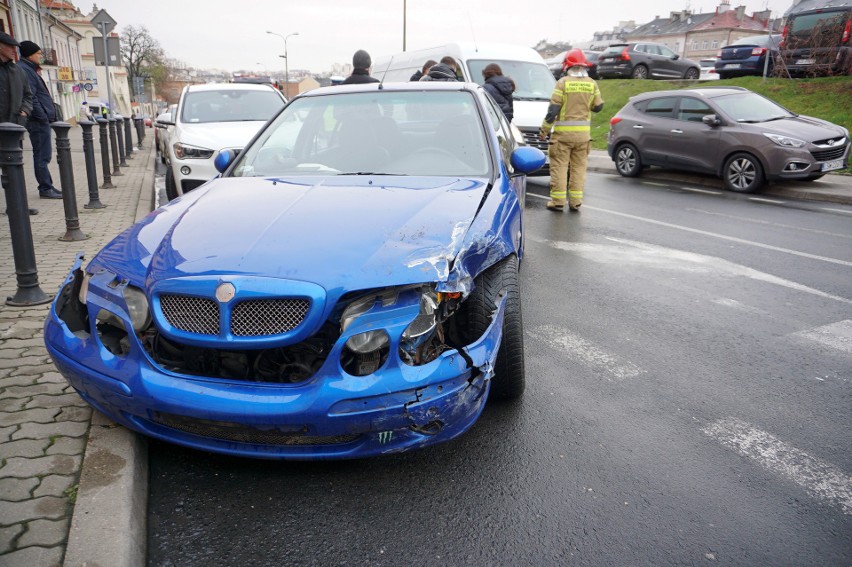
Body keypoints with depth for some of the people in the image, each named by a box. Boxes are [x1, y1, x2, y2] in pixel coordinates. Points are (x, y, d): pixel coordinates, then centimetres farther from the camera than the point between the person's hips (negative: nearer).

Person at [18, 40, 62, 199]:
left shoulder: (31, 70, 20)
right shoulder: (25, 70, -11)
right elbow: (30, 97, -18)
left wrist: (48, 116, 14)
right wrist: (42, 116, -17)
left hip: (42, 119, 10)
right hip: (38, 121, -10)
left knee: (43, 155, 13)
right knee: (42, 155, -6)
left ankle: (47, 186, 19)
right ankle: (45, 189, -2)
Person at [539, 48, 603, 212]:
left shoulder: (563, 82, -8)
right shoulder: (592, 84, 3)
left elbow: (553, 109, -9)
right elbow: (598, 106, 9)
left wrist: (544, 130, -2)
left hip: (563, 131, -3)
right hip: (583, 132, 4)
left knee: (559, 165, 3)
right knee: (579, 166, 10)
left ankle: (558, 201, 2)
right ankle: (575, 201, 12)